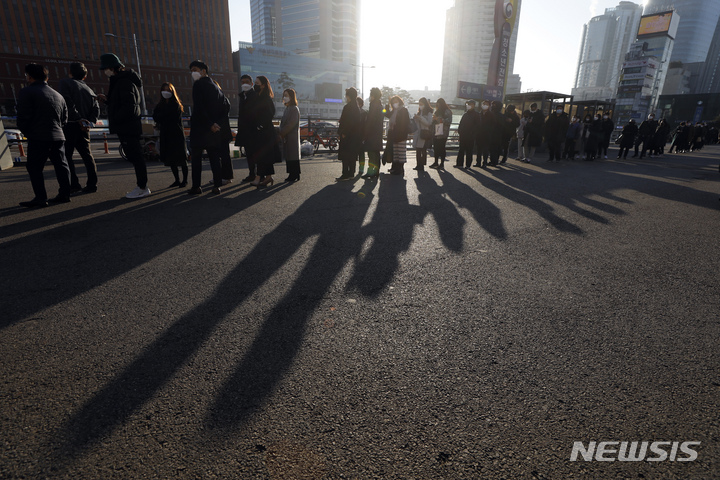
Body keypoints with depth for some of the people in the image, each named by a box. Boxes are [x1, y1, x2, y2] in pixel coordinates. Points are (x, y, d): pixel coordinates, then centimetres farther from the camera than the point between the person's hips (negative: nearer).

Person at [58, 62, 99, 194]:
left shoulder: (65, 82, 1)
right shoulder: (89, 90, 18)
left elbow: (67, 102, -15)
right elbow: (96, 109, 7)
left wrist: (78, 118, -14)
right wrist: (90, 122, -4)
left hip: (69, 125, -5)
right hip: (84, 128, 6)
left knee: (66, 155, -2)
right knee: (87, 155, 9)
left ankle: (74, 184, -7)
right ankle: (92, 184, 8)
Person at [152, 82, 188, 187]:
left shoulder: (176, 105, -3)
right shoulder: (160, 104, 14)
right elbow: (155, 116, 5)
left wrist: (160, 120, 2)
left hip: (177, 135, -6)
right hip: (166, 135, 6)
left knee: (181, 159, -3)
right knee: (170, 159, 7)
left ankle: (185, 180, 4)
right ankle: (177, 180, 14)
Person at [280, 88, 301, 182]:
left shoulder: (294, 109, -9)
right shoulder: (287, 108, 17)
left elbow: (292, 123, -17)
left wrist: (282, 133, -15)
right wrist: (281, 133, 5)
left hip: (292, 136, -8)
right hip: (286, 136, 8)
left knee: (293, 156, -5)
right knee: (288, 156, 8)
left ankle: (295, 175, 0)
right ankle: (291, 174, 13)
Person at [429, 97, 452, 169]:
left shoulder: (447, 111, -2)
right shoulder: (437, 111, 18)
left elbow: (449, 121, -12)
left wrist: (439, 119, -16)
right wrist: (434, 119, 2)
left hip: (443, 133, -6)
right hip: (436, 133, 6)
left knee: (442, 148, -7)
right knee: (436, 148, 5)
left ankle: (442, 164, -2)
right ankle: (436, 162, 15)